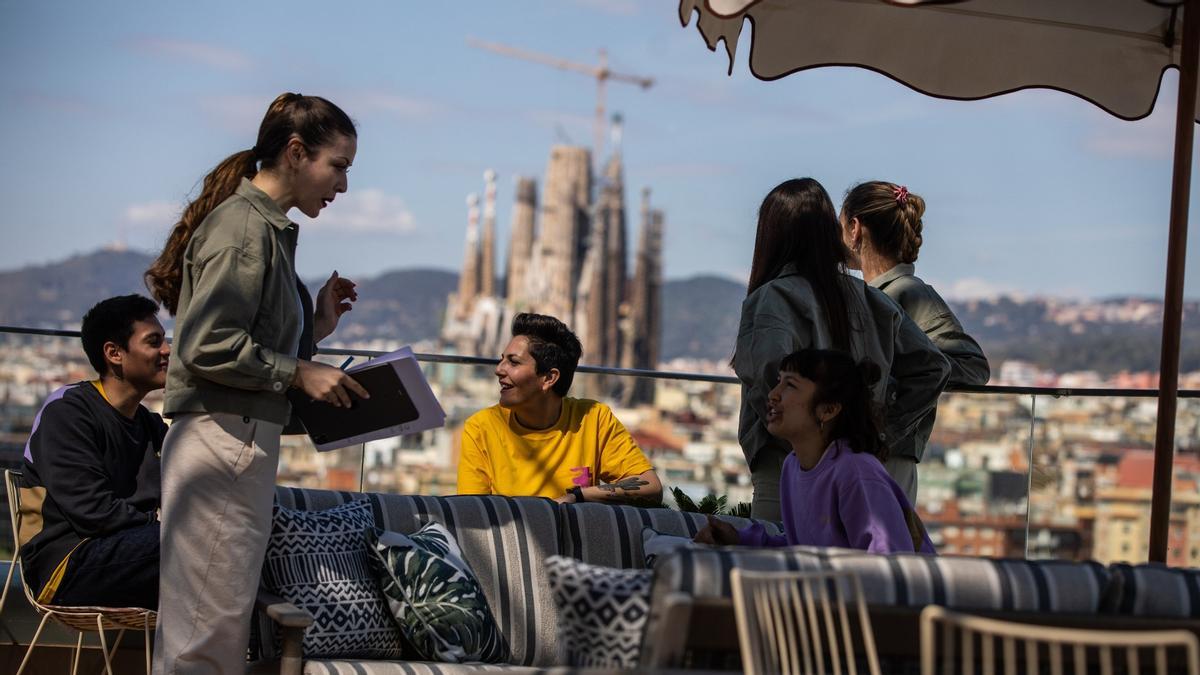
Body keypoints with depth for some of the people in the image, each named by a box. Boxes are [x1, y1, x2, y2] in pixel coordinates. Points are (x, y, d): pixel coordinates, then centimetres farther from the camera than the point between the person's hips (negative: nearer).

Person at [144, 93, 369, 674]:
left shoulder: (268, 227, 19)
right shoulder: (244, 226, -11)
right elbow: (207, 347, -19)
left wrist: (315, 326, 10)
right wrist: (299, 373, -12)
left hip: (242, 443, 10)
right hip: (223, 441, -10)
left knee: (224, 622, 10)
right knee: (207, 628, -8)